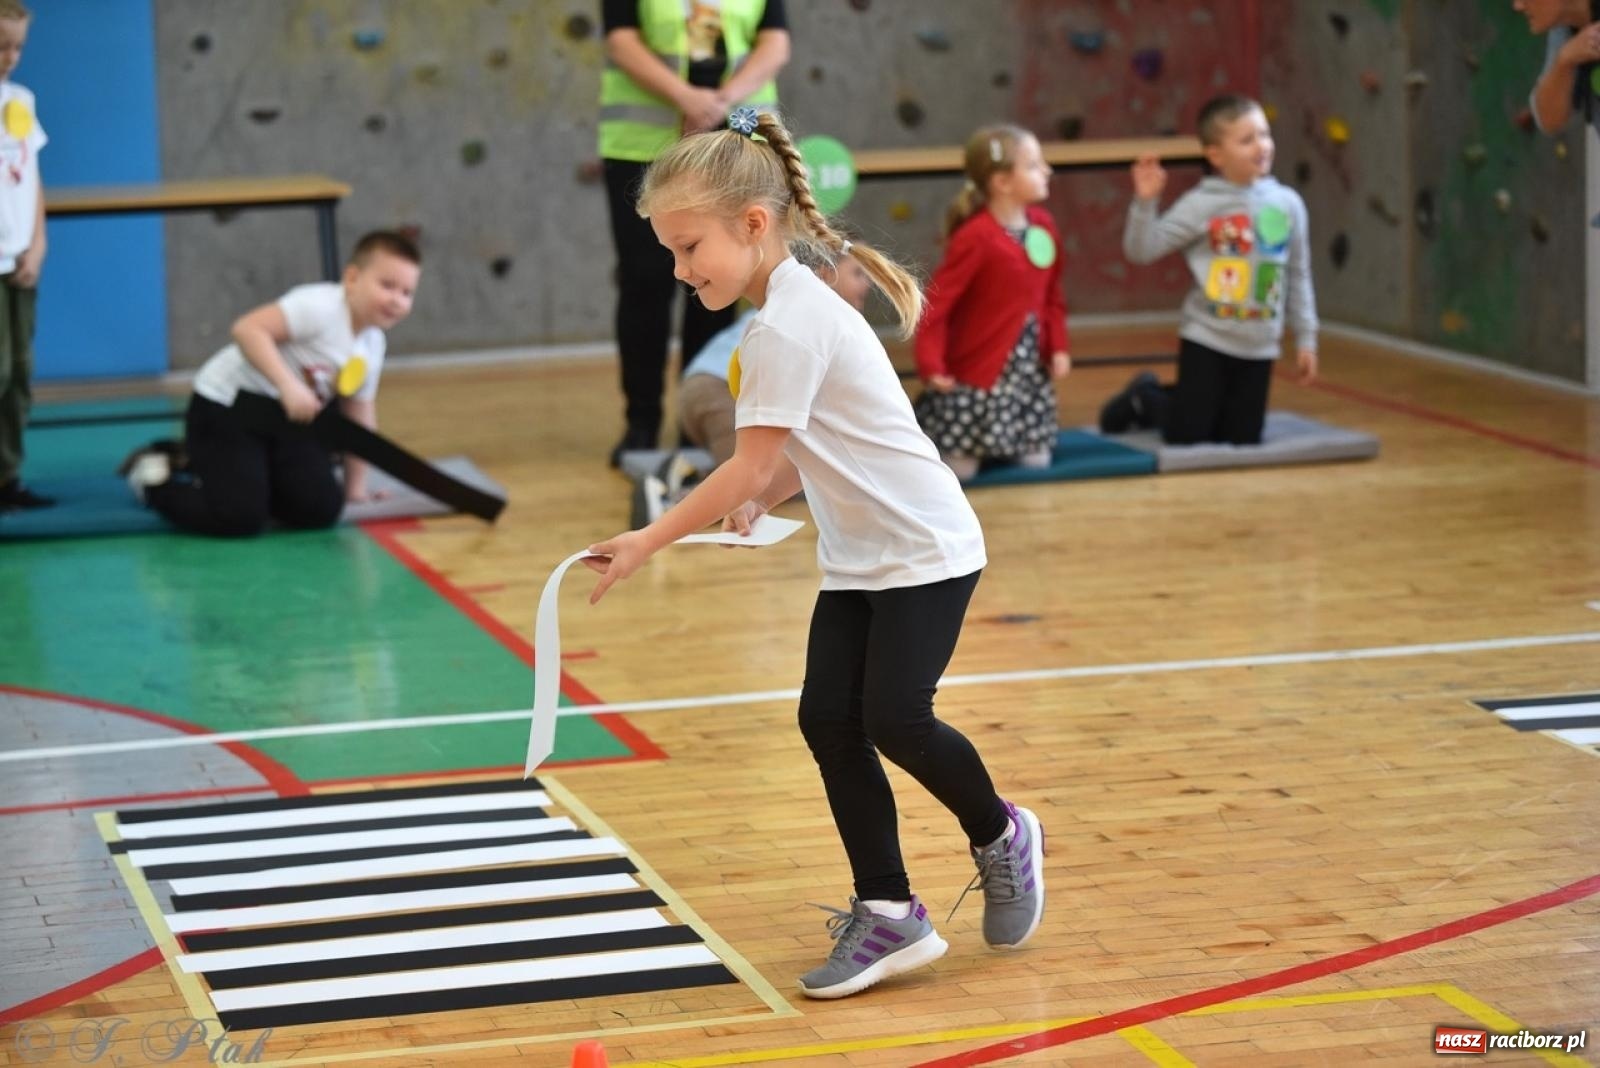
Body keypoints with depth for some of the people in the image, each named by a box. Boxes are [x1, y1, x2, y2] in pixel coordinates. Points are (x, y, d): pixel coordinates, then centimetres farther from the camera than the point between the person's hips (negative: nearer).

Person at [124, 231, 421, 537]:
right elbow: (248, 329, -34)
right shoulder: (320, 307, -23)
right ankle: (156, 478, 7)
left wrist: (355, 486, 14)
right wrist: (288, 385, -40)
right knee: (239, 519, -23)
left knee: (322, 510, -6)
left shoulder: (372, 346, 5)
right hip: (225, 408, -9)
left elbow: (360, 416, 15)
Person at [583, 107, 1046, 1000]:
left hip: (923, 550, -9)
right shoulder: (797, 306, 8)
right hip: (859, 558, 9)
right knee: (829, 717, 0)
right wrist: (766, 498, 1)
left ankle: (1001, 836, 16)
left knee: (893, 718, -12)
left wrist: (649, 543, -19)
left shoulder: (786, 330, -22)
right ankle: (888, 915, 4)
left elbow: (751, 469, -23)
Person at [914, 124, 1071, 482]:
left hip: (1031, 371, 7)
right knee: (960, 469, -4)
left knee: (1035, 459, 5)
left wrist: (1058, 346, 3)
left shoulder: (1044, 226, 3)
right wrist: (931, 365, -27)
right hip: (979, 374, -7)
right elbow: (937, 302, -21)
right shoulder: (975, 238, -20)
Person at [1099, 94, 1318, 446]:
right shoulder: (1201, 205, -11)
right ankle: (1143, 399, 33)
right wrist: (1145, 202, -27)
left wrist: (1305, 338, 8)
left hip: (1259, 347, 4)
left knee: (1243, 439, 9)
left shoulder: (1287, 203, -1)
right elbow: (1141, 250, -13)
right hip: (1206, 340, -4)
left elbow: (1298, 277, 7)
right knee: (1186, 437, -2)